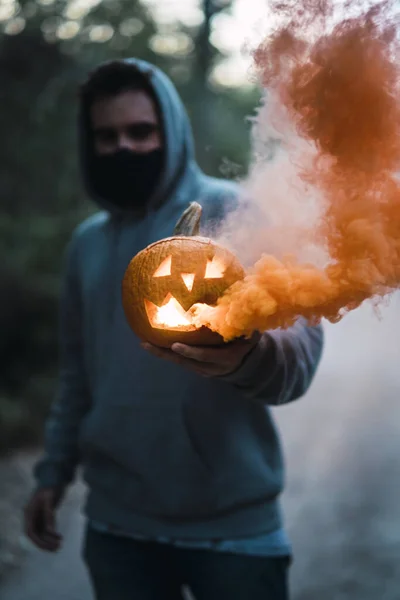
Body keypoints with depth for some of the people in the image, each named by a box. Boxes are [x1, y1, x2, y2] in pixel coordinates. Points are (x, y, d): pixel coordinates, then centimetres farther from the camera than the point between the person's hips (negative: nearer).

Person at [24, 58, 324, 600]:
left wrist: (253, 355, -43)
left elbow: (297, 341, -22)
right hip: (116, 522, 5)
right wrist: (53, 471, 16)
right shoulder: (86, 243, 9)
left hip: (232, 520, -4)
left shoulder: (232, 212, -9)